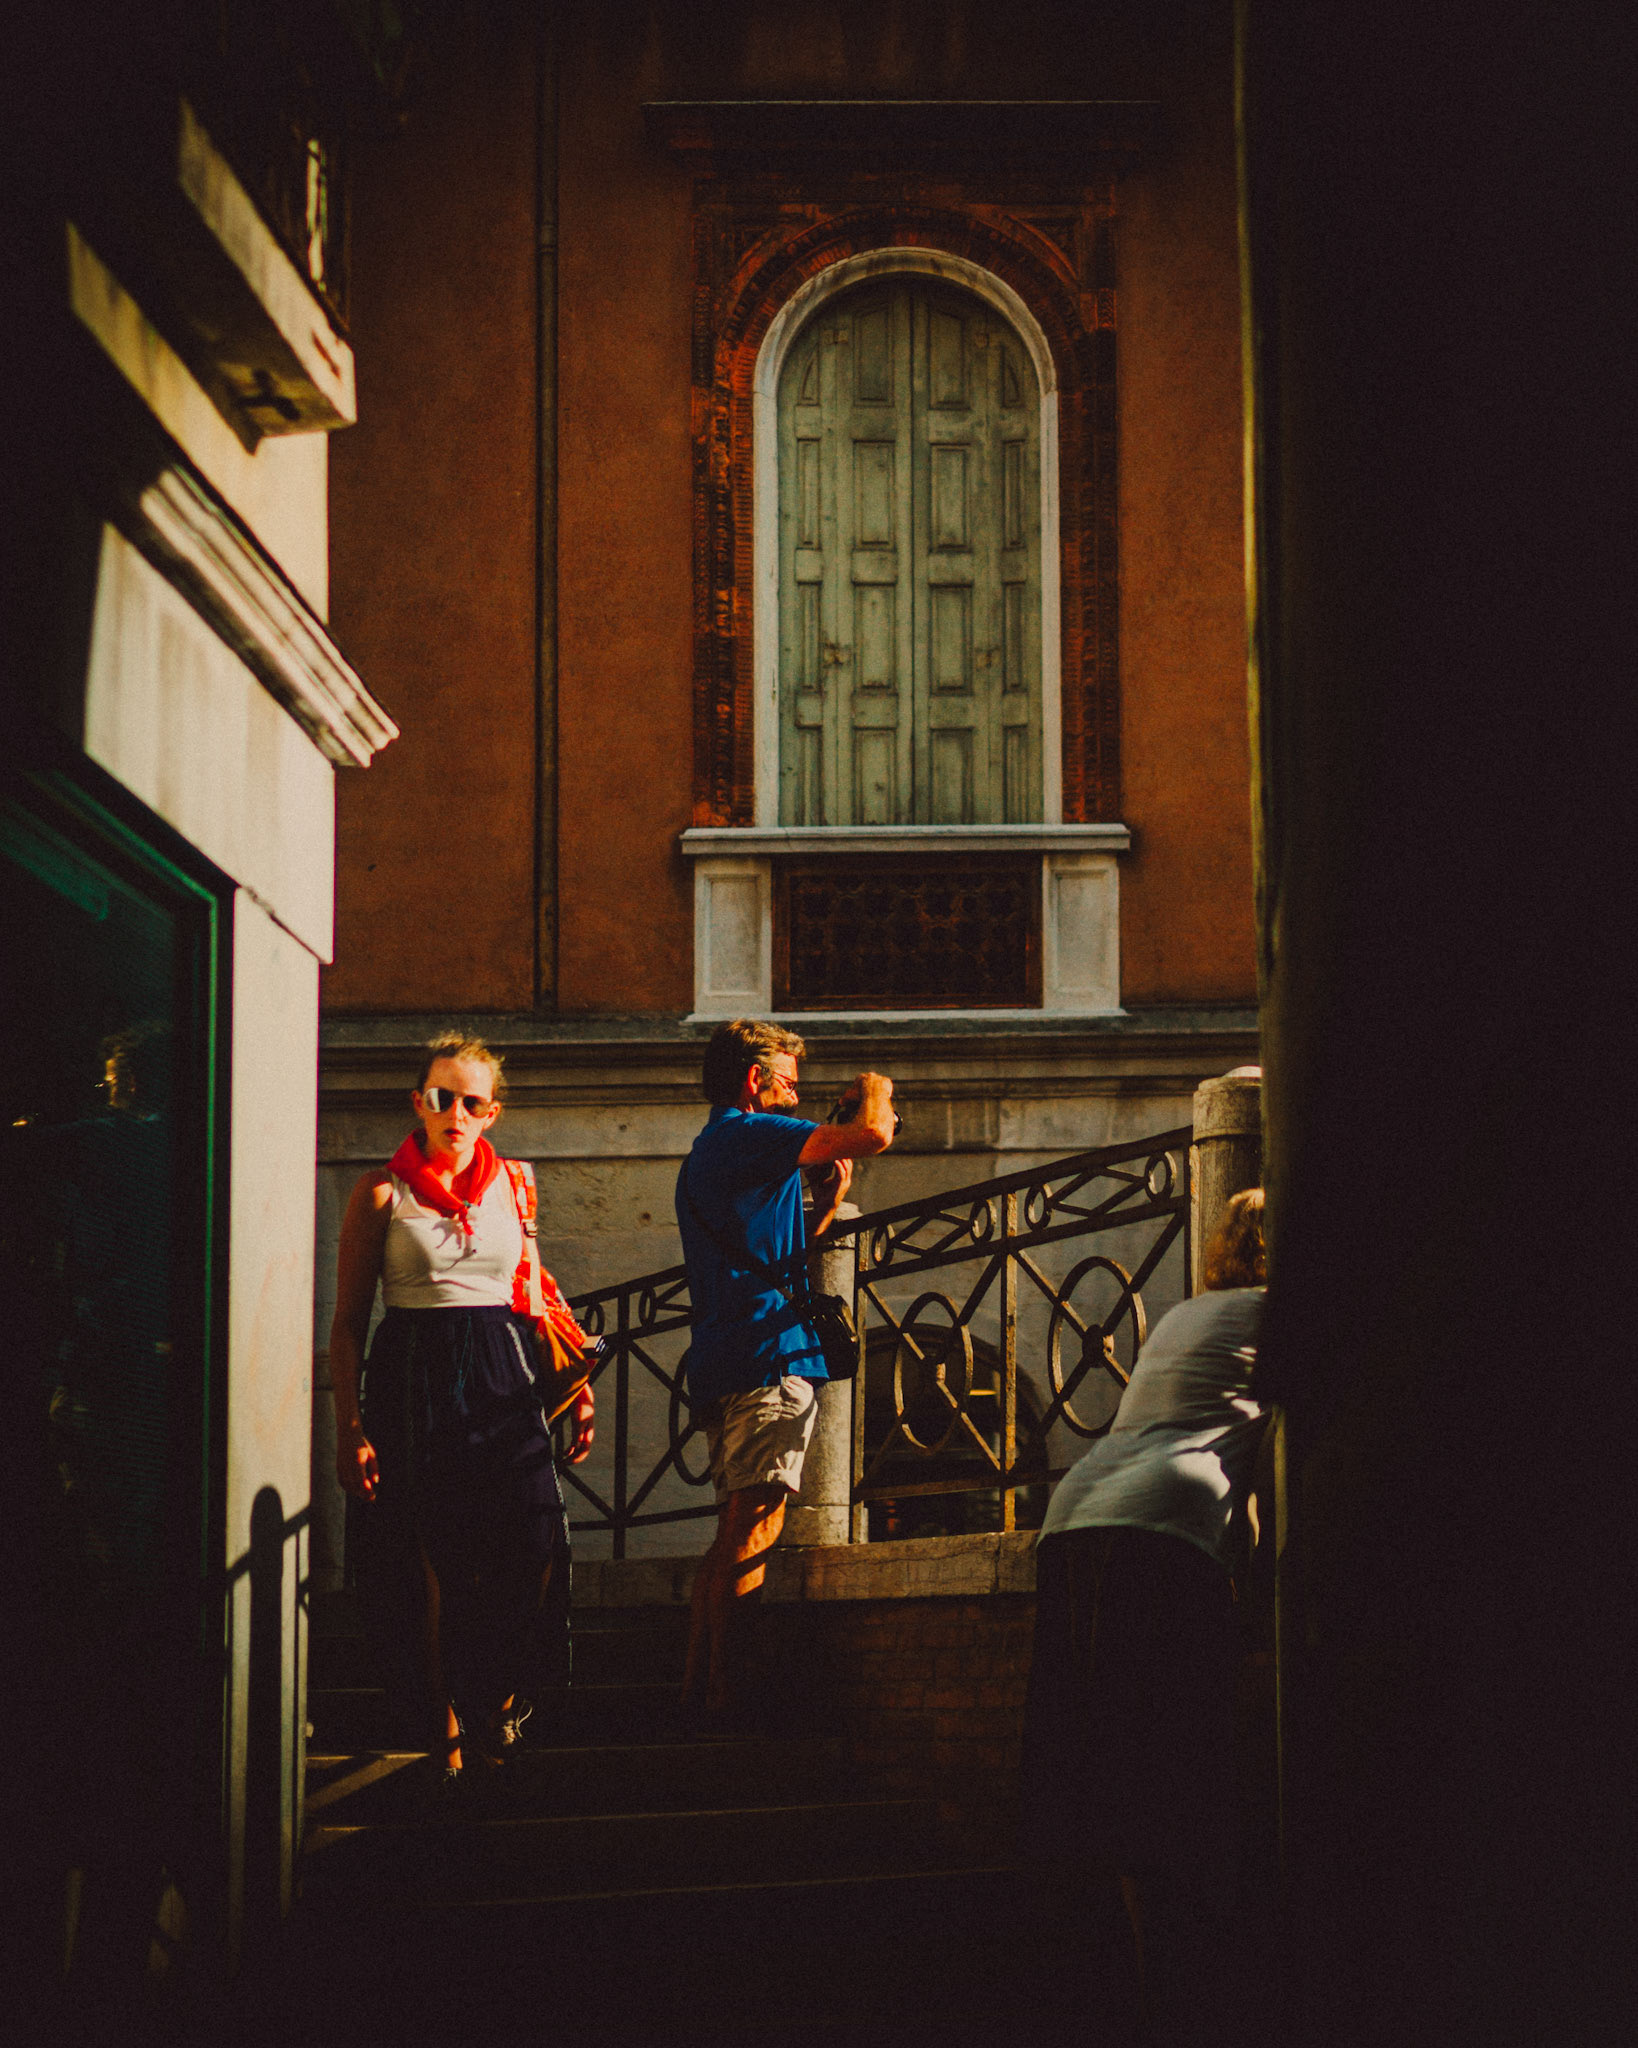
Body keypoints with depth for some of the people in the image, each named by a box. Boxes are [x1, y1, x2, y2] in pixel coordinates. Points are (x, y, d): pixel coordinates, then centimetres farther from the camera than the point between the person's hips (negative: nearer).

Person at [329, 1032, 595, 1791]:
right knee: (434, 1566, -2)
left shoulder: (510, 1184, 13)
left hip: (503, 1378, 3)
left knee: (535, 1546, -11)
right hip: (415, 1380, -3)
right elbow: (348, 1321, 2)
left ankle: (497, 1698, 13)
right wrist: (349, 1427, -5)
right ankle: (448, 1729, 13)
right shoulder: (382, 1193, 2)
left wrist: (576, 1387, 15)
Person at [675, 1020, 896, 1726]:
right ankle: (726, 1694, -14)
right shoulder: (750, 1133, -7)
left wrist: (827, 1200, 22)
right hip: (768, 1358, -10)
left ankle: (699, 1686, 15)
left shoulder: (707, 1153, 24)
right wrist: (873, 1092, 5)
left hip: (722, 1368, 10)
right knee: (752, 1532, -11)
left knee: (734, 1533, 14)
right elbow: (874, 1134, -16)